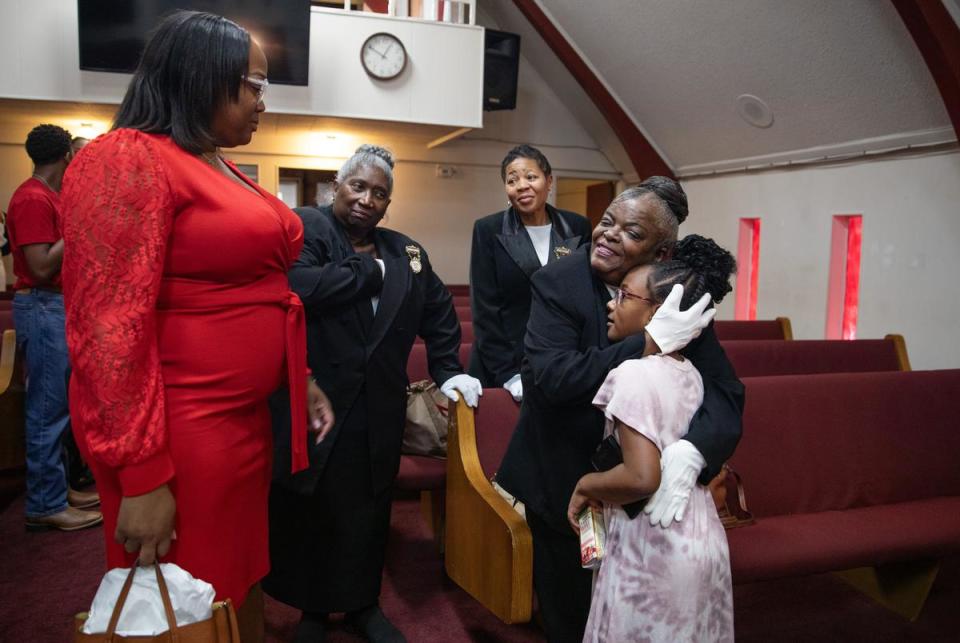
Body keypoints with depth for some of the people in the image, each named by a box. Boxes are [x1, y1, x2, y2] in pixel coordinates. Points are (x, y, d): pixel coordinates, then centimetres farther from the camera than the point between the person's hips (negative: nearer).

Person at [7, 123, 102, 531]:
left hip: (57, 305, 10)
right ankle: (46, 505, 3)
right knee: (48, 407, -5)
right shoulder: (33, 198, -15)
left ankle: (54, 489, 23)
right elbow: (42, 267, -21)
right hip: (42, 307, -10)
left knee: (56, 405, 14)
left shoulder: (46, 196, 14)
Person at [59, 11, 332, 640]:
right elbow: (108, 326, -19)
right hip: (179, 434, -8)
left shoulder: (225, 171, 14)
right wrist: (142, 477, -20)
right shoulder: (128, 159, -13)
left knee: (242, 588, 19)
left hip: (244, 417, 8)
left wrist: (300, 378, 16)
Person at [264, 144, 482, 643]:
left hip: (377, 412, 4)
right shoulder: (304, 226, -6)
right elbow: (298, 287, -26)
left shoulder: (406, 251, 10)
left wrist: (447, 371, 12)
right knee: (308, 512, 12)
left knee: (367, 512, 16)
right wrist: (370, 268, -14)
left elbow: (439, 312, 21)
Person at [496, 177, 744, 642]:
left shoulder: (679, 296, -12)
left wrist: (691, 450, -37)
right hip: (562, 479, -2)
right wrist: (651, 342, -36)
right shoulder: (556, 284, -18)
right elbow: (548, 377, -32)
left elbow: (724, 389, -16)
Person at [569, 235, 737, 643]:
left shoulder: (633, 374, -20)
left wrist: (585, 486, -14)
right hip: (703, 542, 8)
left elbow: (642, 478, -28)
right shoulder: (690, 373, 5)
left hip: (653, 551, -8)